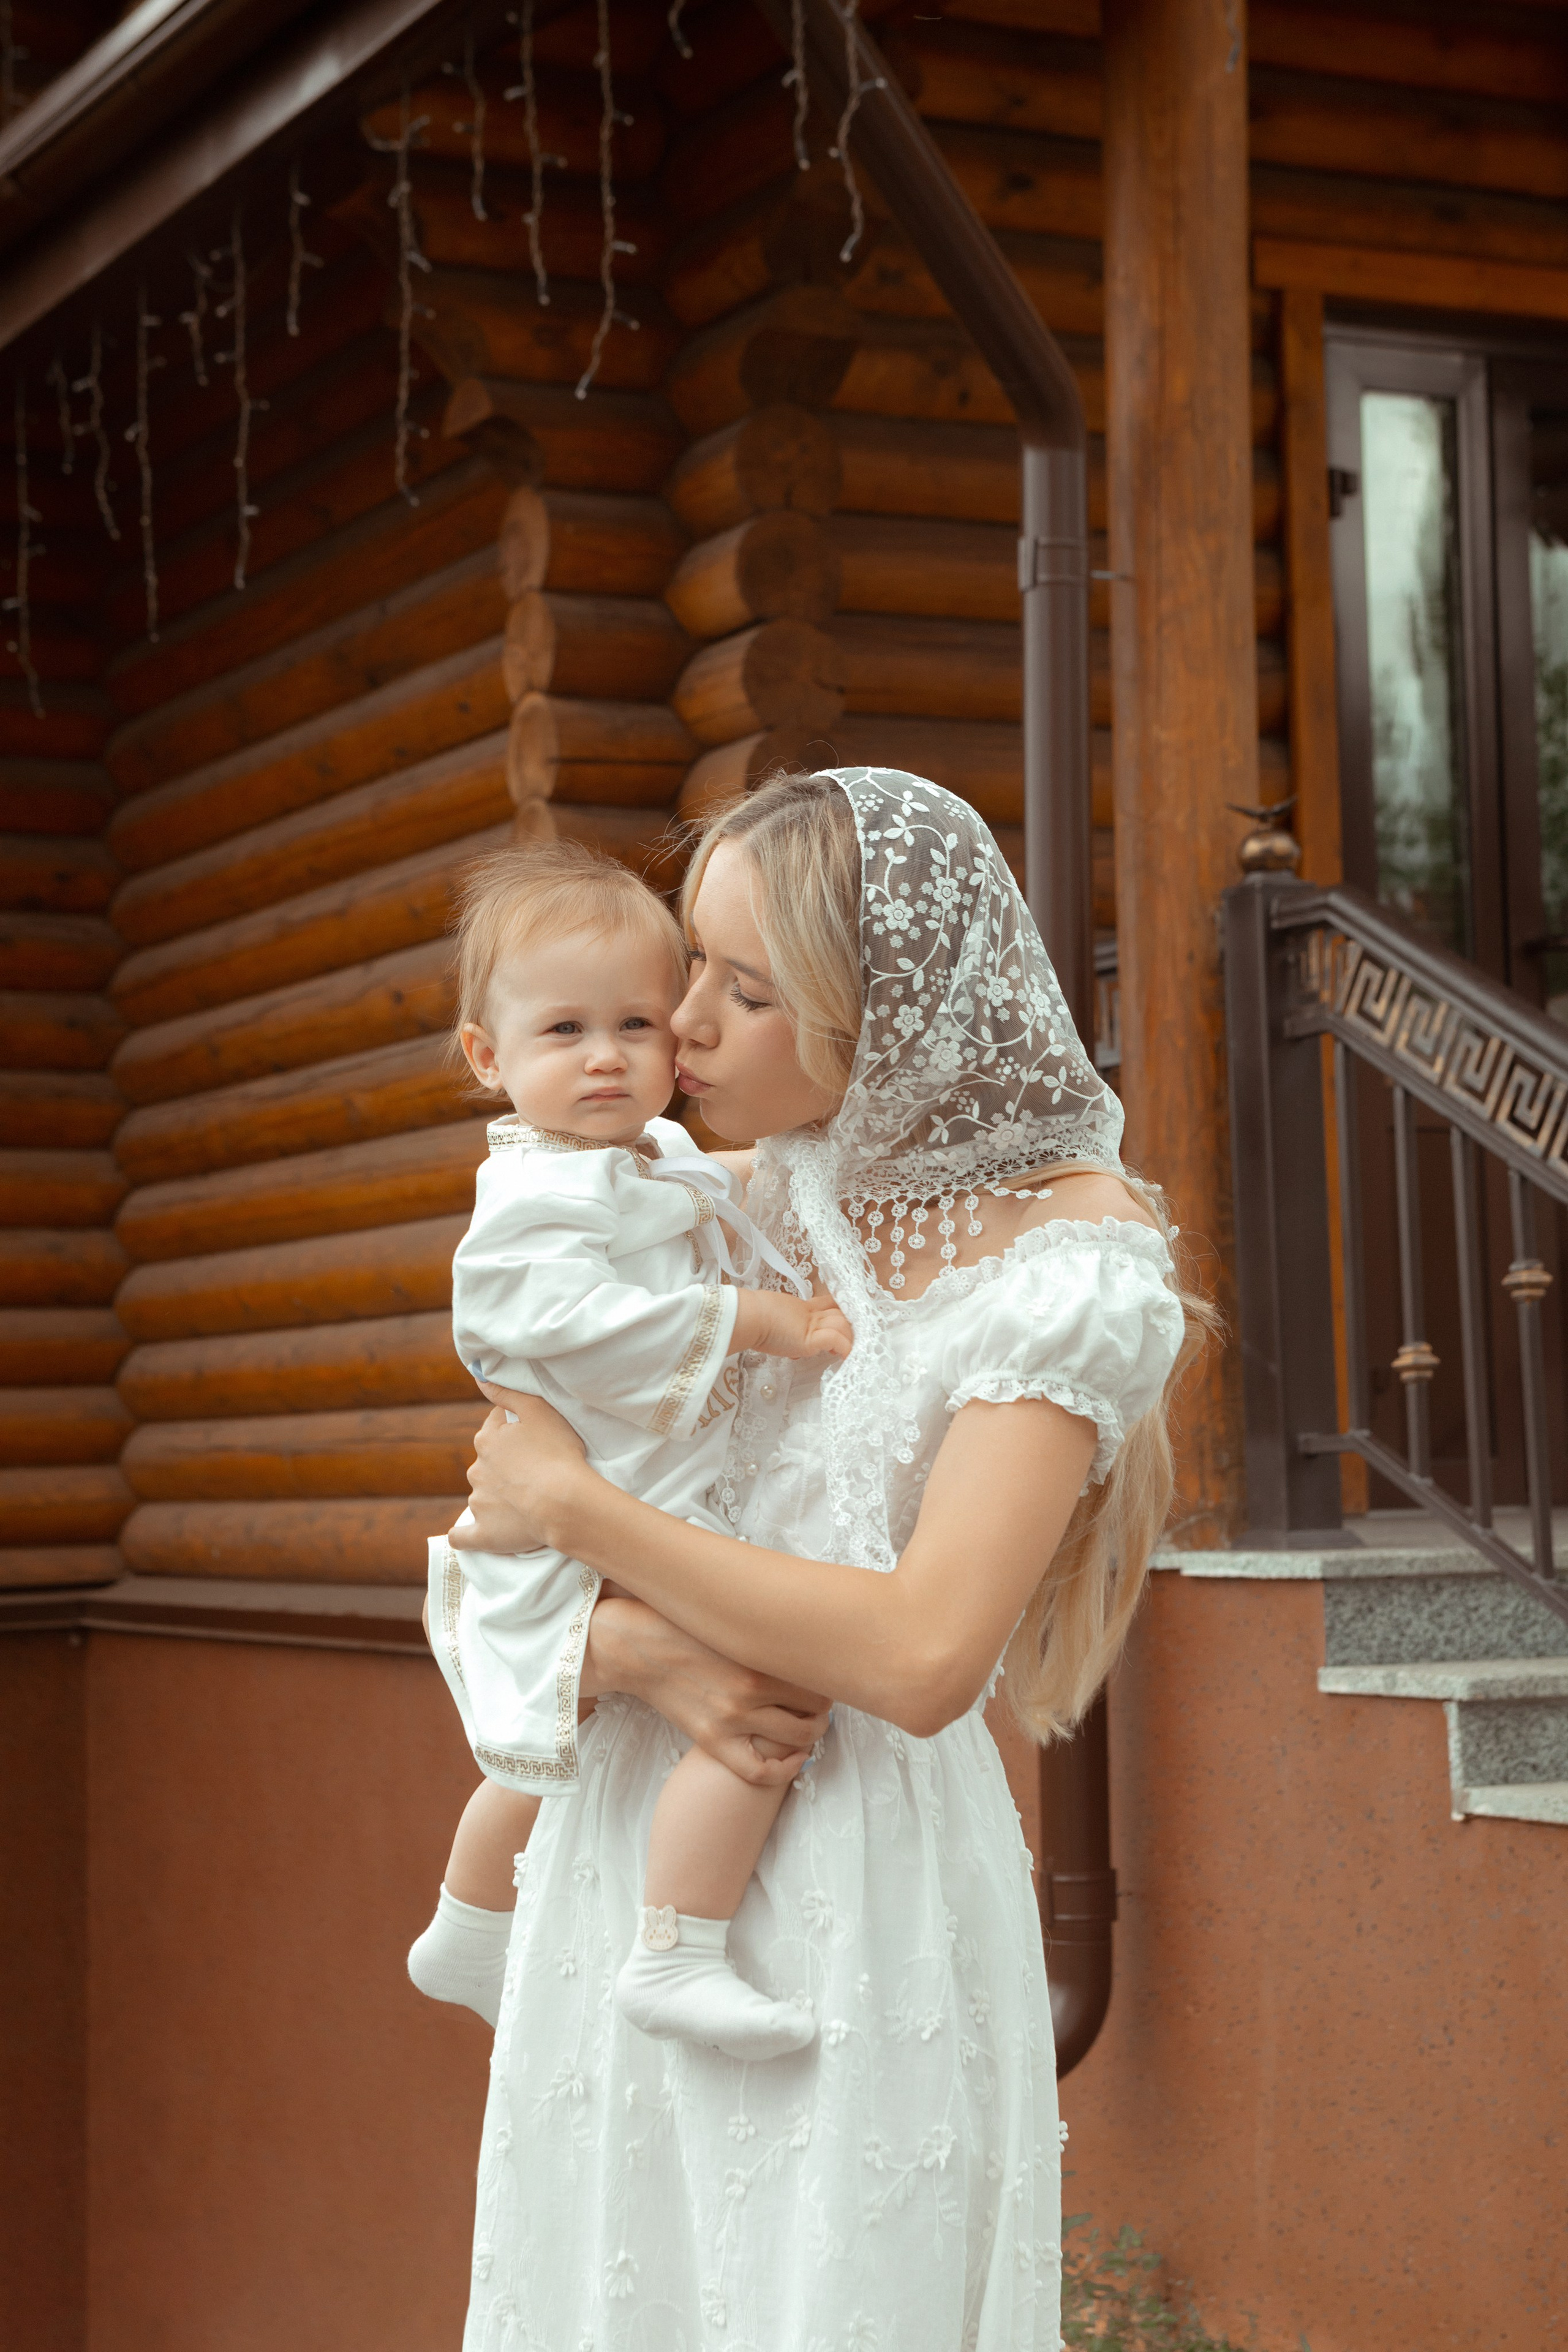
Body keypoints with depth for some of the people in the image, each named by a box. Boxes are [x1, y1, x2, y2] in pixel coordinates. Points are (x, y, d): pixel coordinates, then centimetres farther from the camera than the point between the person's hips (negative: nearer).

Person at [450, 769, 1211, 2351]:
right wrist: (641, 1650, -15)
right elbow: (511, 1542, 9)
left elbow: (925, 1658, -21)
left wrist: (575, 1507, -13)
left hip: (856, 1878, -5)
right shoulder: (745, 1210, 7)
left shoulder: (1066, 1261, -10)